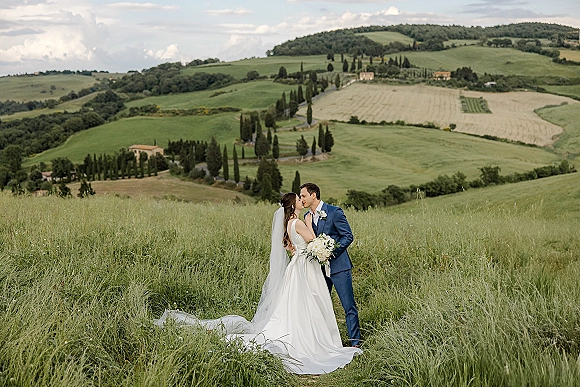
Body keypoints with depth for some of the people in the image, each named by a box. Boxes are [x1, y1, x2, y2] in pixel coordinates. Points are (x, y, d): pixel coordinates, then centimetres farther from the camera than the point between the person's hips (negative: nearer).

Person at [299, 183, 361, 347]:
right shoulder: (307, 216, 10)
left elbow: (348, 236, -11)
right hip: (319, 267, 7)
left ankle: (355, 342, 4)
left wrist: (331, 251, -20)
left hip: (338, 266, -7)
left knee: (349, 306, -3)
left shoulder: (334, 212, -10)